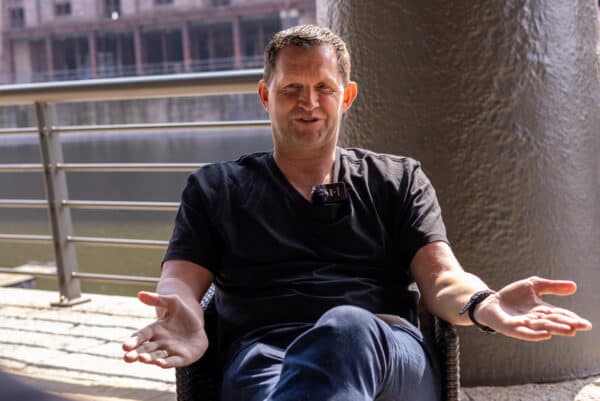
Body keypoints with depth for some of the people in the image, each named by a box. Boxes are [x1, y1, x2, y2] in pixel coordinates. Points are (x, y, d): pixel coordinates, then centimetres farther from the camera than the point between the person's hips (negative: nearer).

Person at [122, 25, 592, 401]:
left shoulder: (398, 179, 24)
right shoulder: (216, 189, 23)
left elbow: (441, 277, 11)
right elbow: (181, 280, 11)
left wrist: (483, 305, -15)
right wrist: (184, 322, -17)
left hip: (391, 355, 1)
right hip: (265, 357, 0)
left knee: (347, 328, -40)